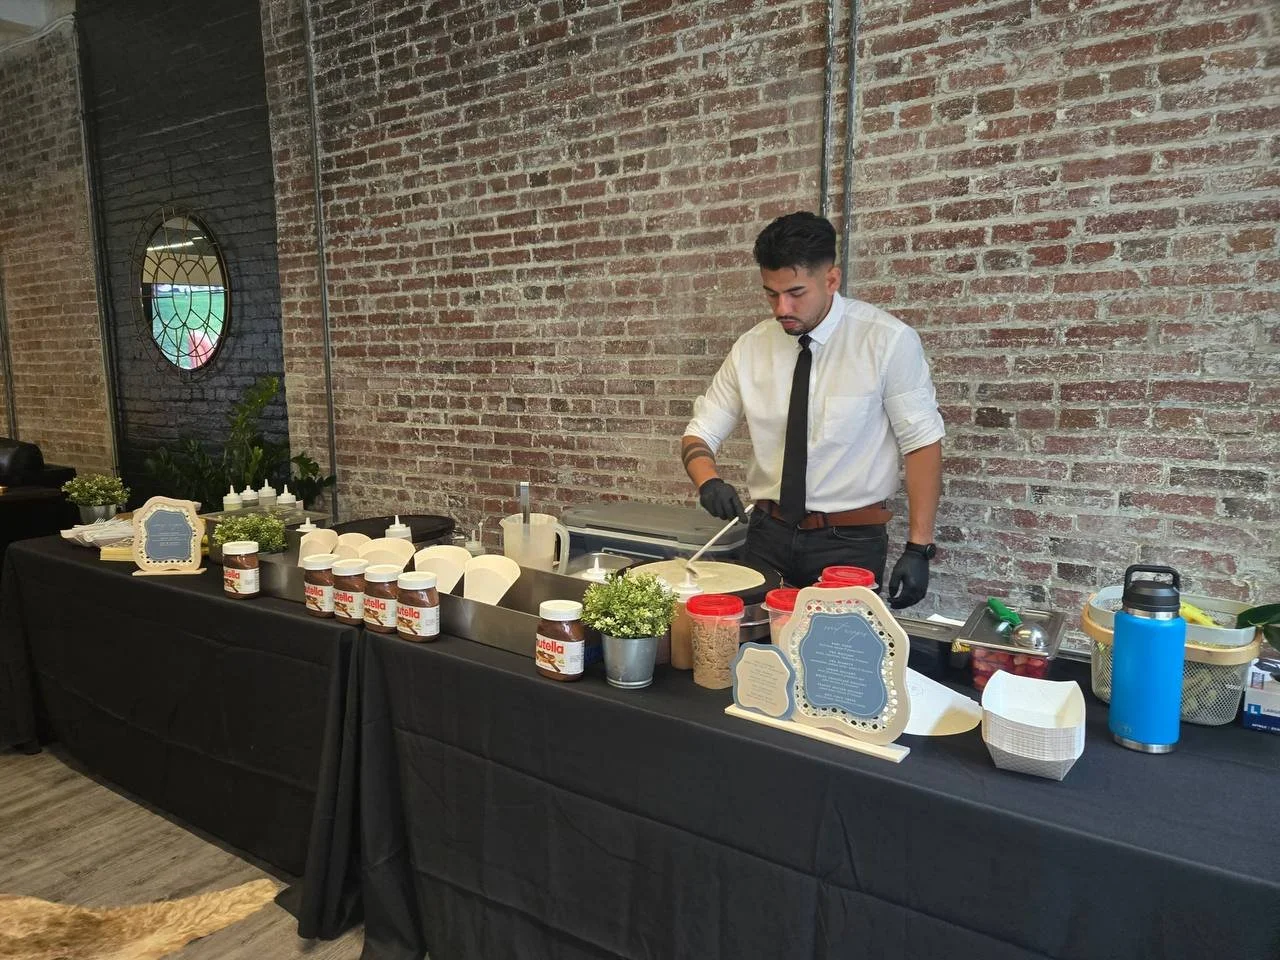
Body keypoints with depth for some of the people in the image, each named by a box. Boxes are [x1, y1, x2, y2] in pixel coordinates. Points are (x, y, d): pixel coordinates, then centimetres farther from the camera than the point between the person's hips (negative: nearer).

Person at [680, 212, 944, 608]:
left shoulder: (888, 341, -11)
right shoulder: (751, 347, -2)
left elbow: (922, 442, -8)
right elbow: (700, 433, 3)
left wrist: (918, 548, -13)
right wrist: (708, 481, -19)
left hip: (850, 543, -2)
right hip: (769, 535, 3)